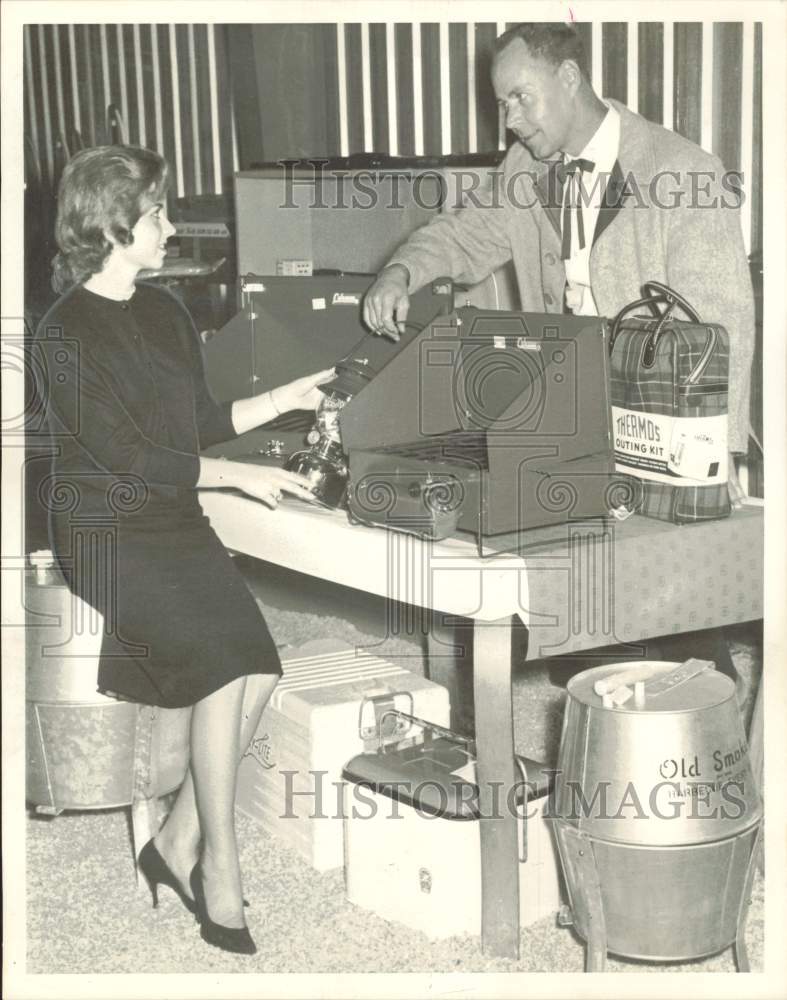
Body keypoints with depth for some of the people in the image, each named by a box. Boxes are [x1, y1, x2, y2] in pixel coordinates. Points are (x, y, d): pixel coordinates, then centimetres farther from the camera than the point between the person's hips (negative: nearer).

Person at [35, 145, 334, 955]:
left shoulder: (162, 312, 15)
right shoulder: (66, 333, -9)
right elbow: (128, 457, -14)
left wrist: (287, 398, 15)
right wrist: (240, 477, -10)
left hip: (174, 522, 7)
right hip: (105, 532, -7)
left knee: (257, 667, -16)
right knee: (222, 663, -24)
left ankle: (179, 843, -3)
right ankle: (219, 871, -12)